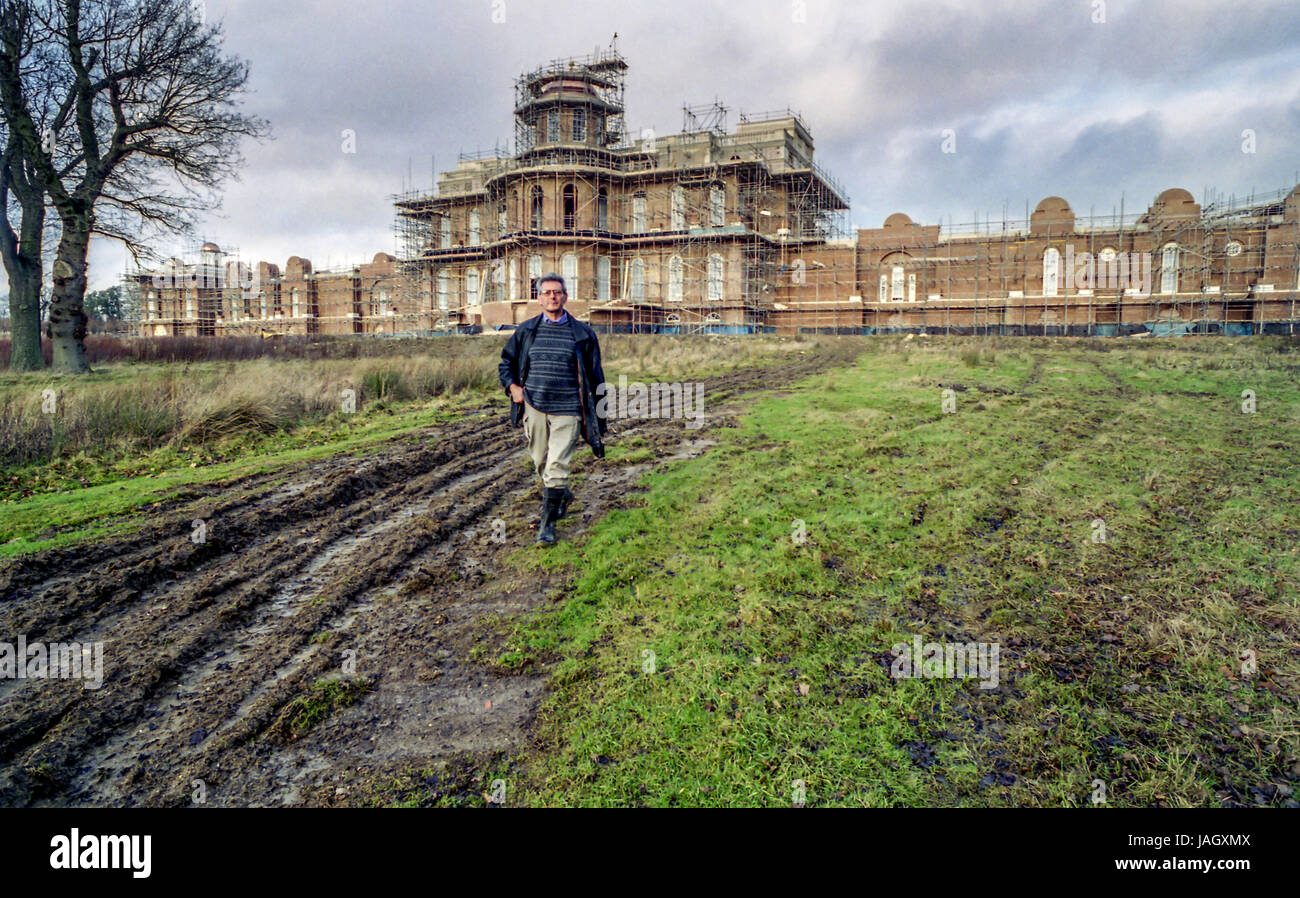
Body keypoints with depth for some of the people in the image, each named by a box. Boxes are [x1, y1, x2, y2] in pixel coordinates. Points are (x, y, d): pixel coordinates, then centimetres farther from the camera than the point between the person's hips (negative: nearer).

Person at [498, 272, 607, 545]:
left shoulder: (582, 334, 2)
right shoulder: (526, 331, 7)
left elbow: (595, 378, 6)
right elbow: (506, 363, 21)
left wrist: (598, 420, 4)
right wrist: (512, 386, 1)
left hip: (567, 411, -3)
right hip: (534, 409, 3)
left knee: (556, 468, -8)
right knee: (541, 463, 13)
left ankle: (547, 524, 3)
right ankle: (563, 495, 42)